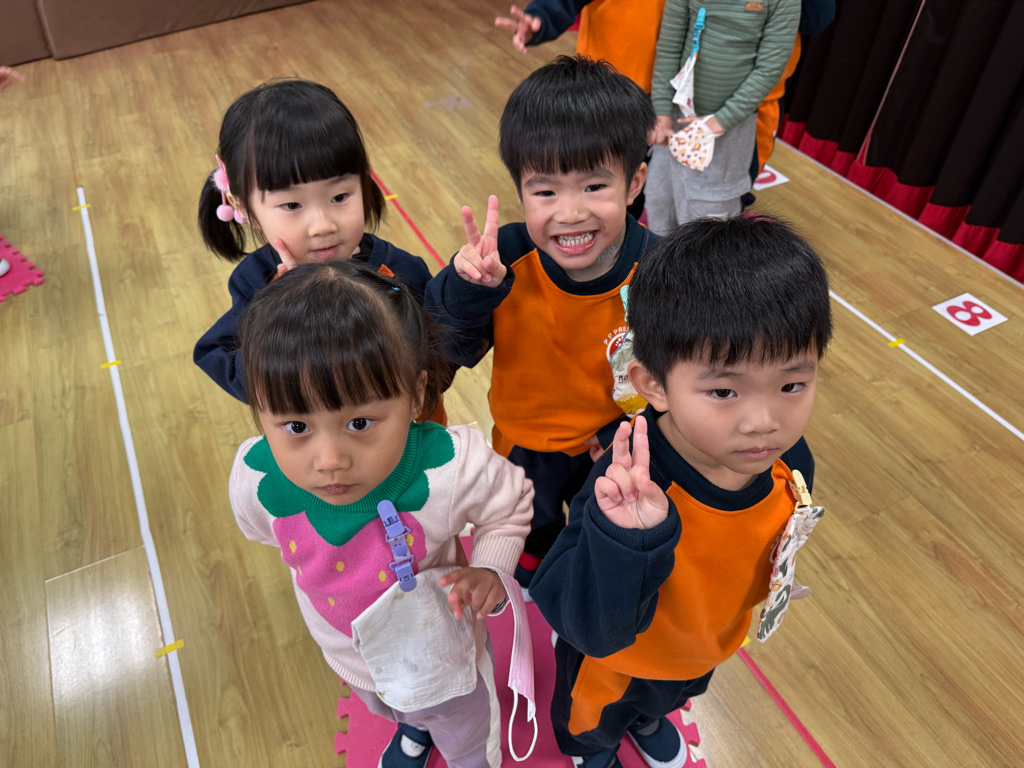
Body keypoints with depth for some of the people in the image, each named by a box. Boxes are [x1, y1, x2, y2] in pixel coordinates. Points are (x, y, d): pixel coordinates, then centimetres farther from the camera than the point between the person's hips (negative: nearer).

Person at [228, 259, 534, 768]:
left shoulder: (452, 468, -41)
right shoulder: (255, 479, -33)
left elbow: (510, 507, -15)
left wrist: (489, 572, -30)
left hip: (442, 655, -3)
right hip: (351, 659, 3)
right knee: (383, 708, 41)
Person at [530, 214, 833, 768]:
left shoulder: (787, 463, -27)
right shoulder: (630, 489, -46)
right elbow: (590, 627, -44)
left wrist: (779, 578, 9)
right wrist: (625, 538, -59)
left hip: (709, 649, 5)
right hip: (614, 661, -4)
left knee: (664, 700, 40)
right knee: (594, 722, 33)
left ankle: (647, 721, 76)